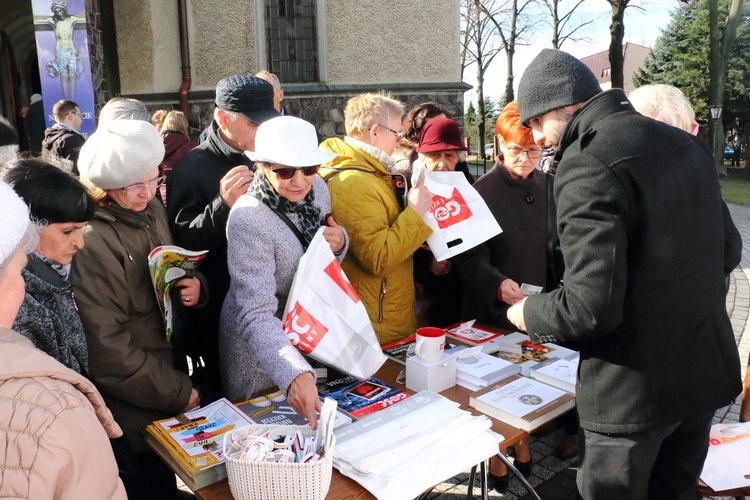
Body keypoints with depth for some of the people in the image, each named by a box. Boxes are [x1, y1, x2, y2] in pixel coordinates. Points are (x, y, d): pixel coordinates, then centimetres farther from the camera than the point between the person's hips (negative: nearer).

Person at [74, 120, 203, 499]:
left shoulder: (152, 210, -1)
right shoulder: (92, 243, -23)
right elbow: (107, 348, -23)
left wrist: (194, 286, -8)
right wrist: (178, 392, -15)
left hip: (171, 370, 7)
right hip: (135, 409, -7)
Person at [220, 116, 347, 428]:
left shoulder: (317, 189, -8)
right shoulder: (248, 219, -28)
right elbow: (255, 316, -34)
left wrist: (339, 243, -13)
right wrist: (293, 375, -48)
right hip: (262, 348, -6)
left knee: (319, 424, 24)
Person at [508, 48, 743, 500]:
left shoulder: (586, 164, -22)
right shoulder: (687, 144, 5)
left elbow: (591, 307, -26)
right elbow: (728, 251, 14)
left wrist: (528, 313, -7)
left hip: (636, 390, -8)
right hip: (708, 373, 8)